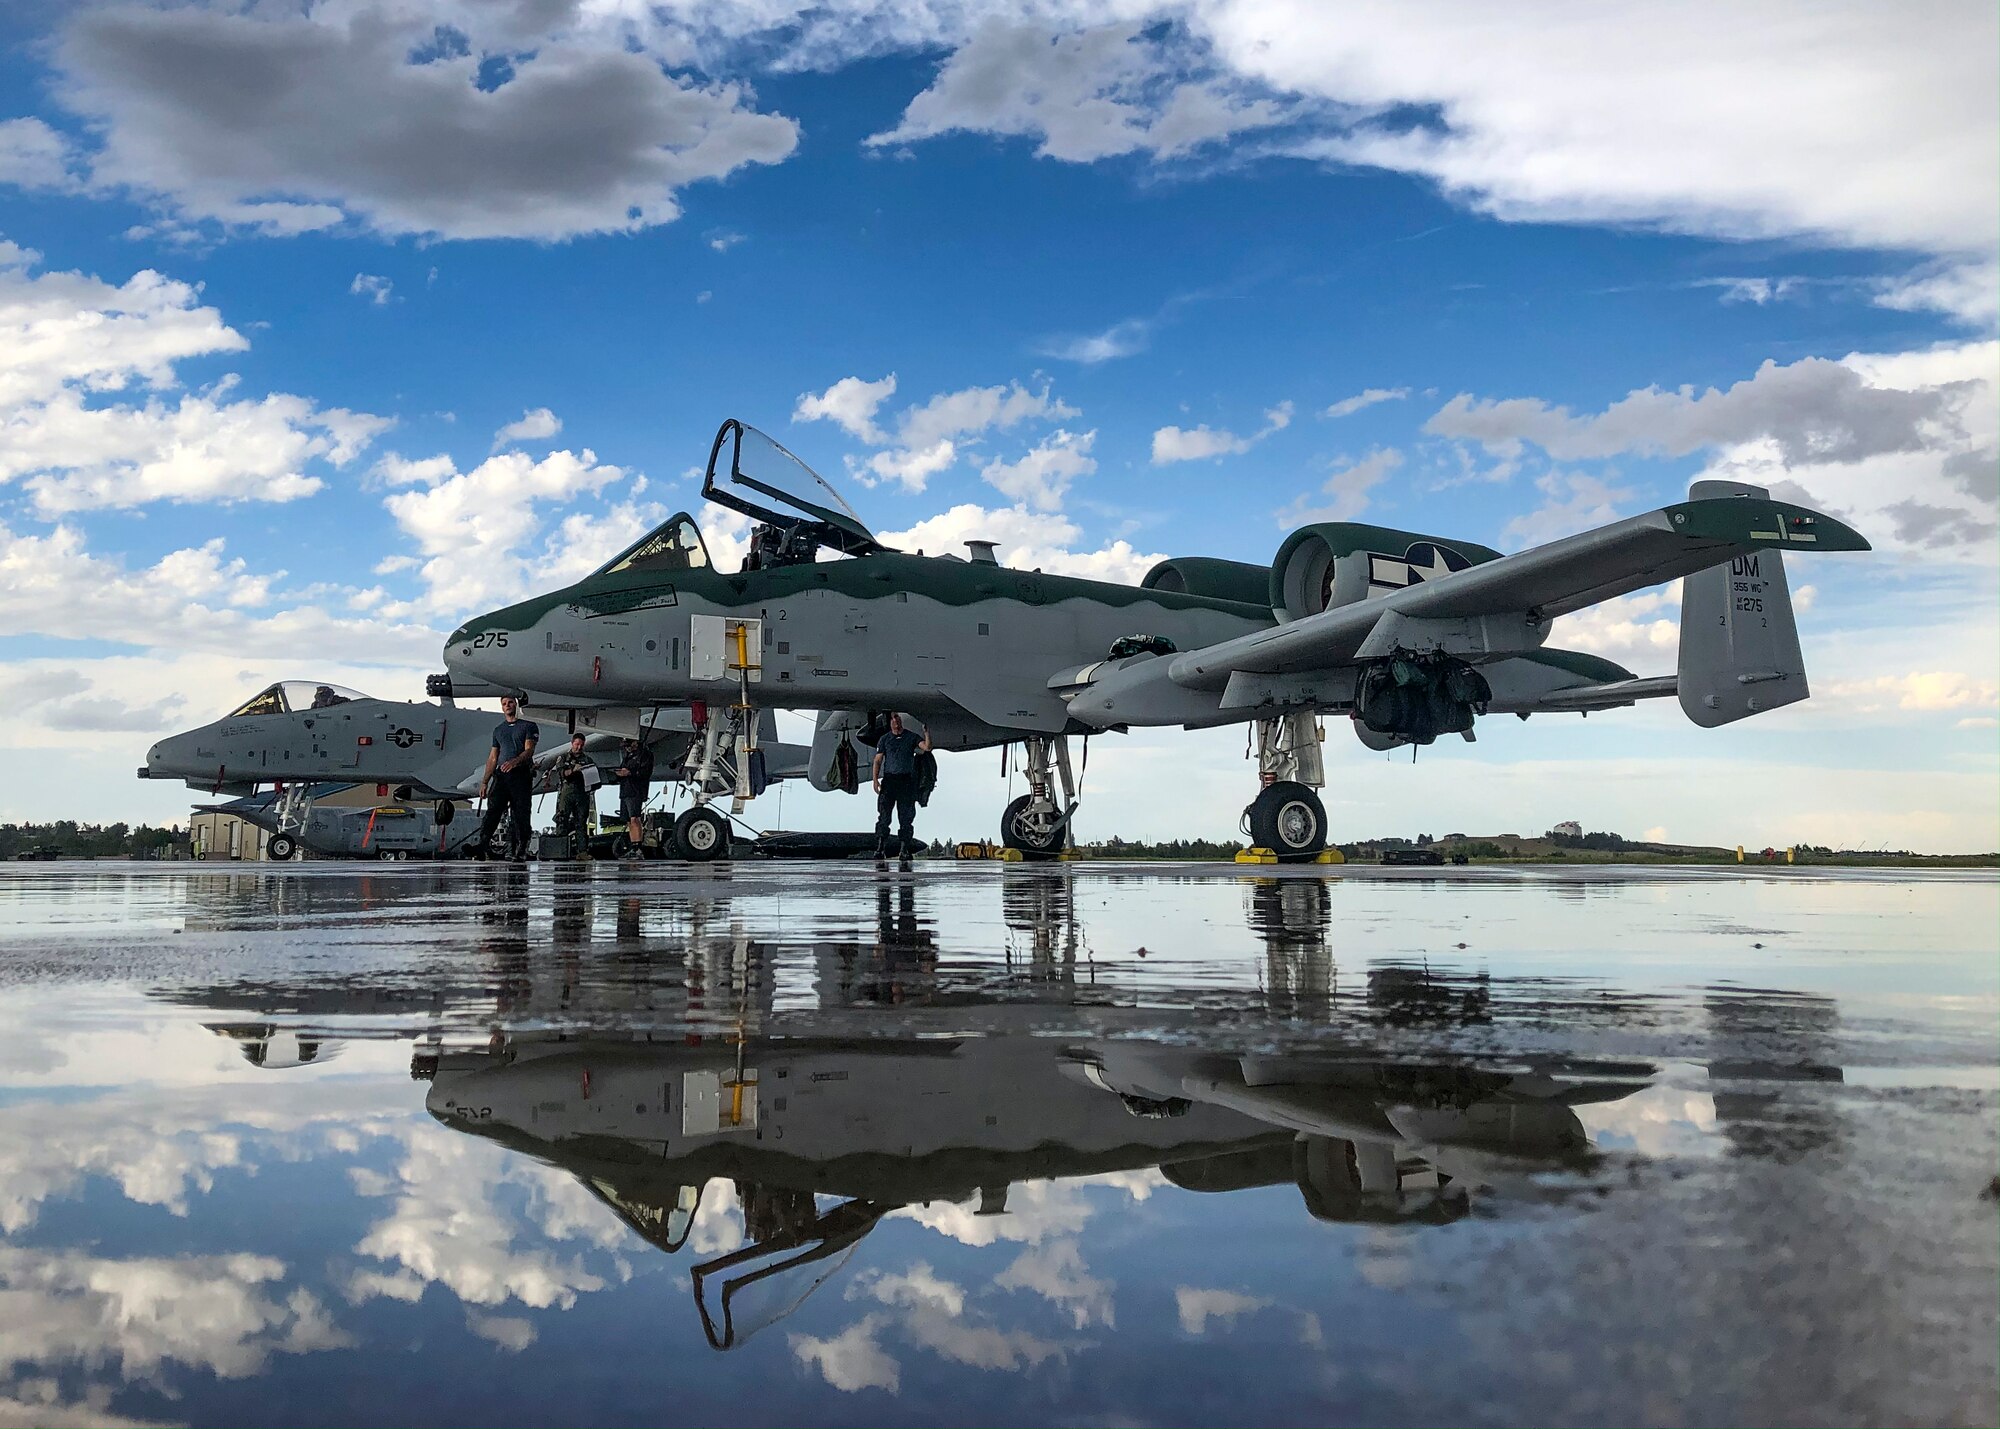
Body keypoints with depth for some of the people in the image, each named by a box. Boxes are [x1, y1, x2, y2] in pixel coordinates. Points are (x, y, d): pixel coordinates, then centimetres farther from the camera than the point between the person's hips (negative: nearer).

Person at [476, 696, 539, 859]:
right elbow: (493, 758, 21)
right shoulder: (498, 730, 22)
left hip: (521, 775, -3)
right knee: (492, 810, -12)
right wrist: (485, 781, 14)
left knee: (520, 815, -5)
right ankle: (483, 845, -23)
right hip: (501, 775, 3)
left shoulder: (529, 726, 8)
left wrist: (515, 761, -26)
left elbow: (529, 750, -6)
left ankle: (521, 850, -4)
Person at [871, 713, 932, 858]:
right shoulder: (884, 739, 11)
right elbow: (878, 760, 8)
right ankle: (880, 847, -6)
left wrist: (927, 732, -17)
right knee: (884, 814, -7)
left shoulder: (912, 737, 9)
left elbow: (927, 747, -5)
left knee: (906, 816, 0)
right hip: (889, 779, 0)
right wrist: (875, 779, -2)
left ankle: (905, 848, 3)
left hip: (906, 780, 0)